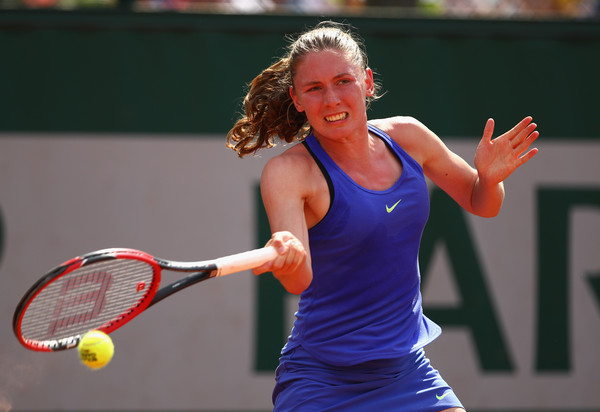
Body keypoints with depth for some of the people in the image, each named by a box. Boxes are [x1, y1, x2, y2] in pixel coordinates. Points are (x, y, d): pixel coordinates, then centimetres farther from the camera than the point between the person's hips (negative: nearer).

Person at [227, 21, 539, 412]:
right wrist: (287, 258, -53)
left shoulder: (406, 137, 0)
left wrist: (489, 177, -8)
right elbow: (300, 280, -30)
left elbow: (480, 203, 15)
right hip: (323, 380, -5)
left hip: (408, 369, 5)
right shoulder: (288, 171, -15)